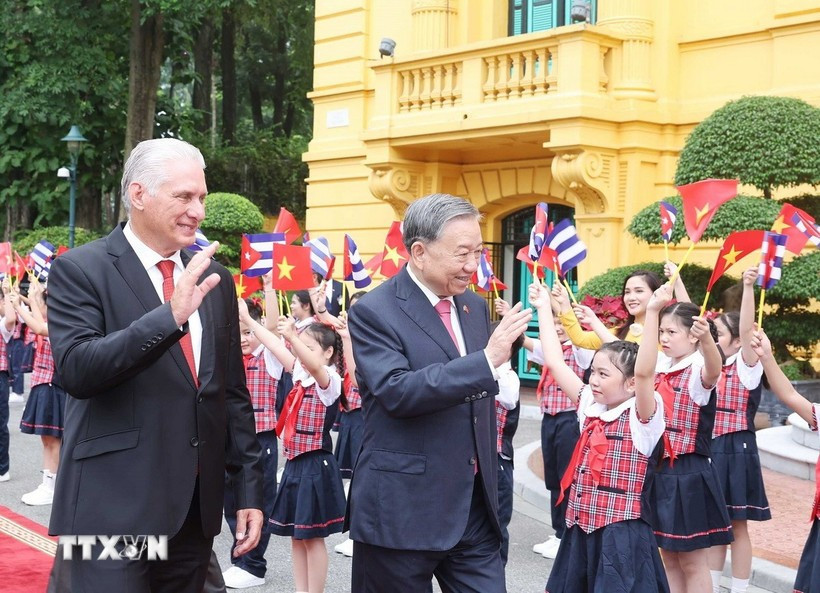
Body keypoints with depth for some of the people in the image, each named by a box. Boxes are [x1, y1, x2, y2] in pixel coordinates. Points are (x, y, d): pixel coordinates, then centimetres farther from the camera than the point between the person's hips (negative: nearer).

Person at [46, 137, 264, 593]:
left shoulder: (215, 279, 11)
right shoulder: (80, 270, -5)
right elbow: (76, 370, -20)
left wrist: (248, 488, 10)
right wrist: (170, 314, -28)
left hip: (196, 511, 5)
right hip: (114, 510, -5)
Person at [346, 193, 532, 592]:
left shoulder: (475, 306, 11)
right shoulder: (374, 312, -11)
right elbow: (396, 392, -25)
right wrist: (486, 360, -28)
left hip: (474, 506, 6)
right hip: (402, 510, -6)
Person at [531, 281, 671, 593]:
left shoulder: (642, 416, -10)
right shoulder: (590, 407, 8)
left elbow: (644, 371, -28)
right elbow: (555, 362, 10)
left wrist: (652, 312, -36)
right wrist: (543, 308, 12)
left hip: (621, 533, -7)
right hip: (580, 527, 7)